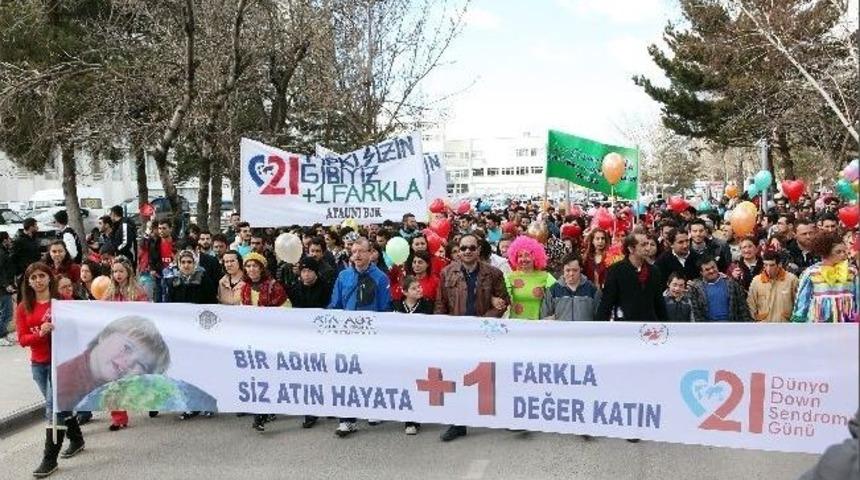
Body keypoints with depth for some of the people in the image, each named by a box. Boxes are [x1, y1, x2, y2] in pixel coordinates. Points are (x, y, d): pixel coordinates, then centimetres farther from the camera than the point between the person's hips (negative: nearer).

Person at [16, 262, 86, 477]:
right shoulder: (23, 308, 4)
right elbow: (22, 339, -2)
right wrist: (40, 333, -19)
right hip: (38, 364, 5)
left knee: (53, 407, -7)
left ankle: (50, 459, -1)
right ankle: (76, 439, 37)